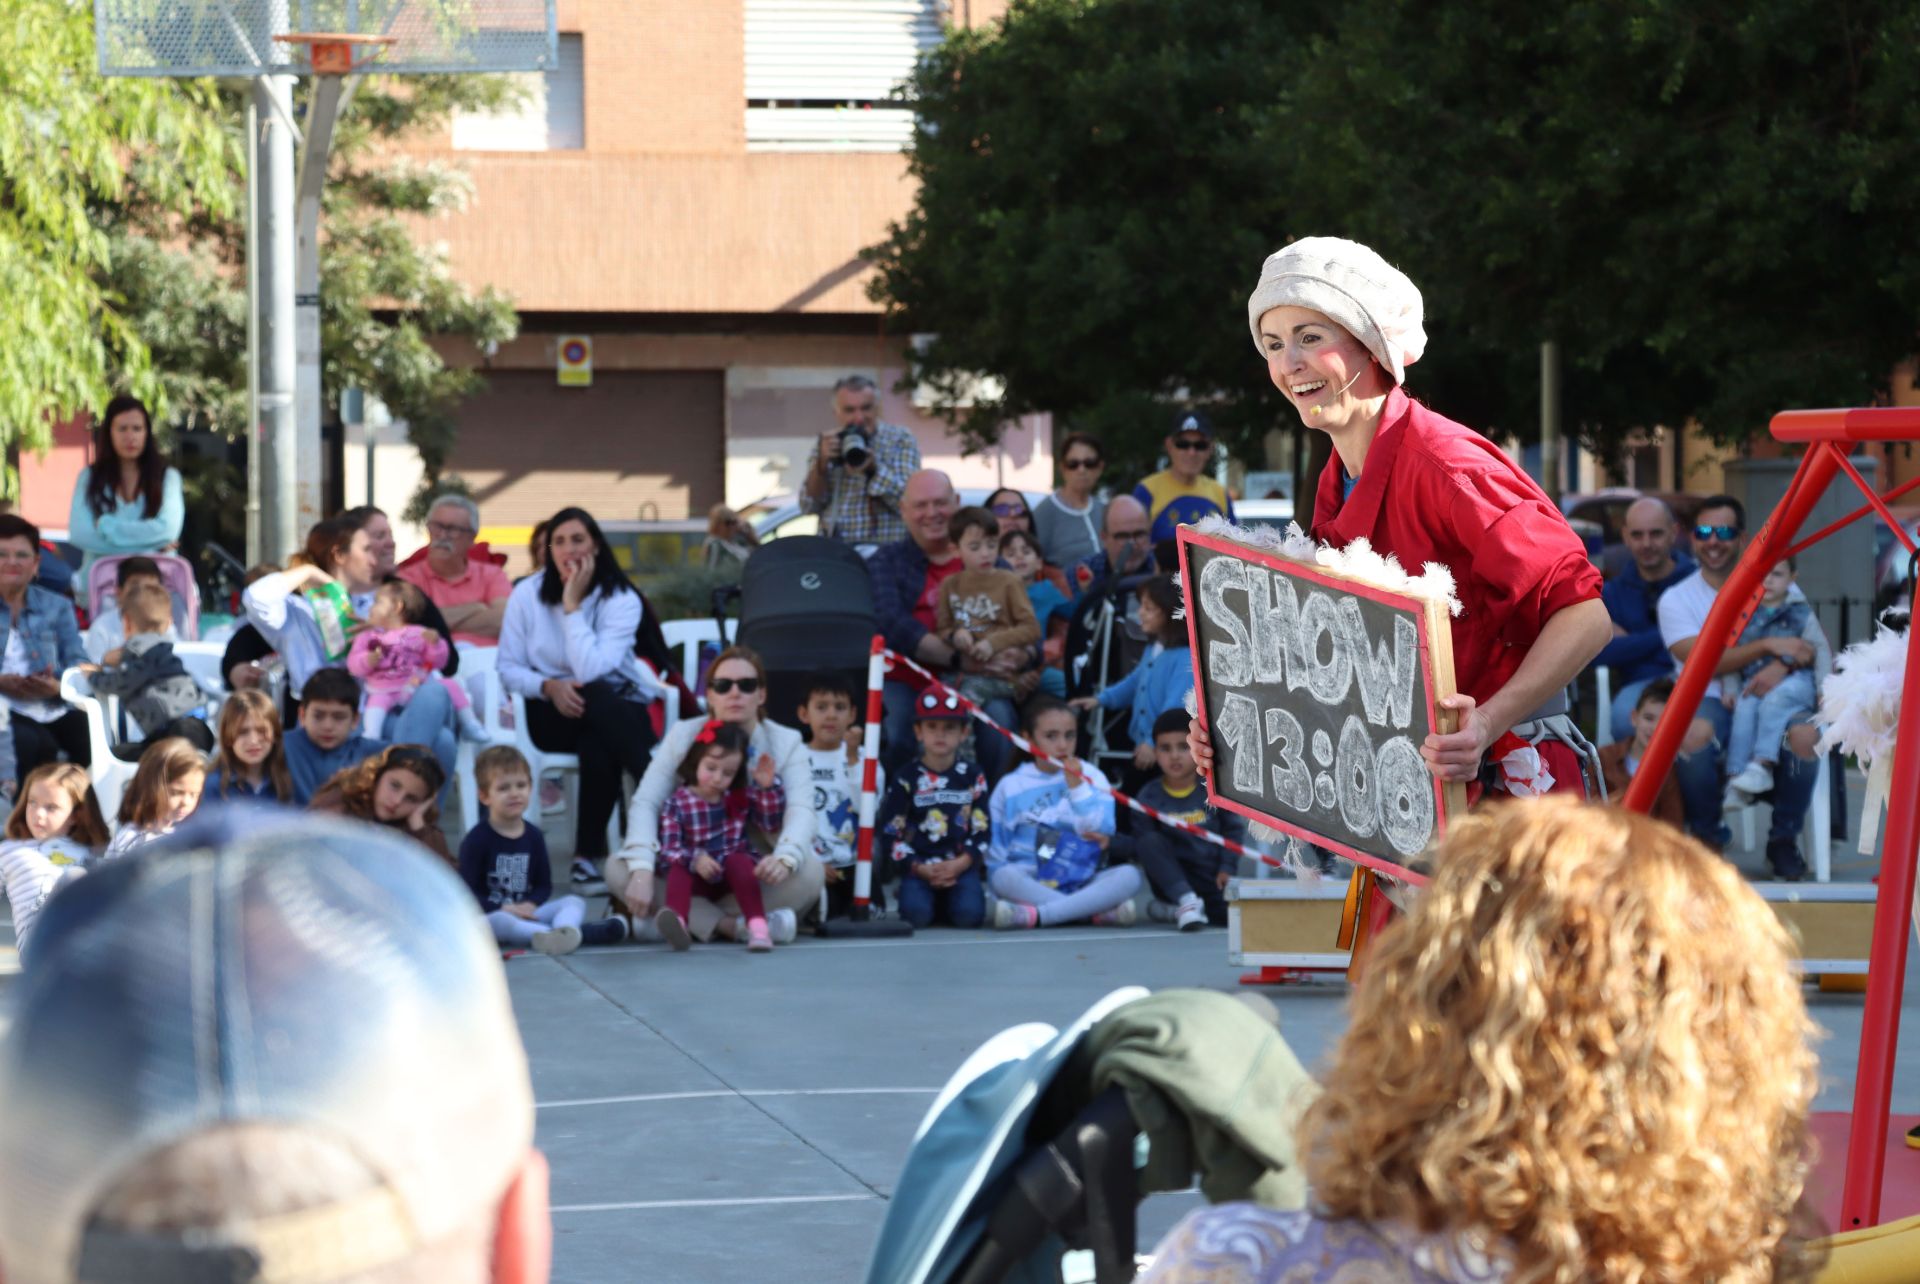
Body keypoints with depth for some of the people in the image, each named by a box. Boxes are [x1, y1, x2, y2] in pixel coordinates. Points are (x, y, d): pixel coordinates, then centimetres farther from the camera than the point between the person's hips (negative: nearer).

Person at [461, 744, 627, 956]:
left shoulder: (533, 835, 10)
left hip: (526, 912, 6)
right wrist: (502, 909, -21)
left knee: (575, 902, -12)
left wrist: (530, 904, -9)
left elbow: (544, 884, 13)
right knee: (498, 922, -39)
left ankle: (566, 929, -53)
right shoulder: (476, 840, -5)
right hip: (490, 914, -6)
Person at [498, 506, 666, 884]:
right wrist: (549, 686, -20)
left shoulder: (621, 599, -7)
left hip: (616, 707, 0)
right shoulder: (527, 594, -1)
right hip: (551, 713, 0)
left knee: (597, 746, -38)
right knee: (599, 700, -36)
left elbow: (591, 670, -22)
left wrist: (572, 605, -19)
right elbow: (509, 669, 0)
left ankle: (588, 854, -30)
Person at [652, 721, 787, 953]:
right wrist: (694, 859, -35)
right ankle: (677, 922, -61)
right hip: (698, 880, -2)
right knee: (679, 868, -30)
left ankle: (758, 926, -47)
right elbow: (668, 848, -16)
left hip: (733, 875, 2)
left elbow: (771, 821, -3)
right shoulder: (677, 803, -7)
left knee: (738, 861, -28)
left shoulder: (741, 796, 5)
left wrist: (769, 787, -14)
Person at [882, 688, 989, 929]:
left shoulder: (973, 777, 8)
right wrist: (921, 869, -11)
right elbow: (892, 833, 0)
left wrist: (959, 865, -11)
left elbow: (982, 830, 6)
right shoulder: (907, 780, 3)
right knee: (916, 914, -28)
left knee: (969, 914, -26)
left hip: (961, 866, 1)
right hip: (919, 868, -1)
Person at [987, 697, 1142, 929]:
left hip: (1081, 882, 1)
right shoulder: (1011, 786, 6)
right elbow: (995, 850, 5)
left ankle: (1035, 914, -37)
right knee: (1004, 877, -34)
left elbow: (1101, 832, -5)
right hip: (1030, 884, -1)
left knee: (1129, 876, -27)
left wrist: (1077, 786, -10)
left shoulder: (1090, 776, 8)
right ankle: (1097, 911, -36)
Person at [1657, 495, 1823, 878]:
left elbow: (1810, 647, 3)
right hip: (1709, 702, -1)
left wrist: (1783, 664, -20)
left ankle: (1784, 838, -9)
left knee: (1805, 734, -34)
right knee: (1695, 732, -39)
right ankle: (1706, 837, -14)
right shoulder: (1677, 599, 6)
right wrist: (1768, 646, -15)